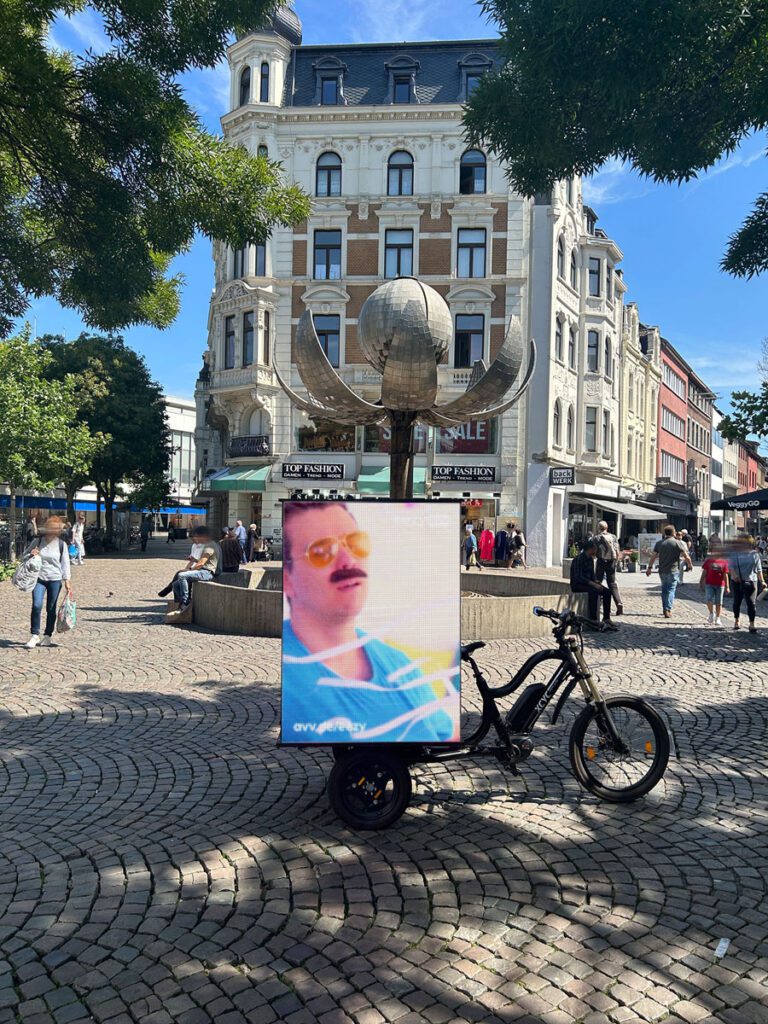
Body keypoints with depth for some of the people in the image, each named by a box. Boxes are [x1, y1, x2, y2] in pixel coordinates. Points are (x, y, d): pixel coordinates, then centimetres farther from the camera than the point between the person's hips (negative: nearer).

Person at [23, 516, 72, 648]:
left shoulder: (61, 544, -2)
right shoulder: (37, 541, -2)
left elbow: (65, 563, 1)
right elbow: (24, 556, 8)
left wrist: (67, 581, -3)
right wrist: (31, 555, -15)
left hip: (55, 579, 0)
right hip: (39, 578, 0)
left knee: (51, 609, 6)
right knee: (37, 605, -14)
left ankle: (48, 636, 19)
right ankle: (34, 635, -3)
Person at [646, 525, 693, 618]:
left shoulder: (659, 543, 5)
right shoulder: (678, 543, -5)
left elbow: (653, 556, 5)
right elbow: (686, 556, -5)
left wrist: (649, 567, 12)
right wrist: (690, 564, 12)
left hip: (662, 571, 4)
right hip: (673, 571, -4)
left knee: (664, 590, 16)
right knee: (671, 590, -2)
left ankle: (665, 609, 21)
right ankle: (668, 610, -10)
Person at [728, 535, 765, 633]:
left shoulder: (754, 554, 7)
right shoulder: (734, 554, 5)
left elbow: (759, 569, 8)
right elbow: (730, 566, -4)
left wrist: (762, 581, 1)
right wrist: (734, 574, -23)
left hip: (751, 582, 0)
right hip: (737, 582, 1)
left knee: (751, 603, -6)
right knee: (737, 602, 10)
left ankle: (752, 624, -5)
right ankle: (737, 621, 27)